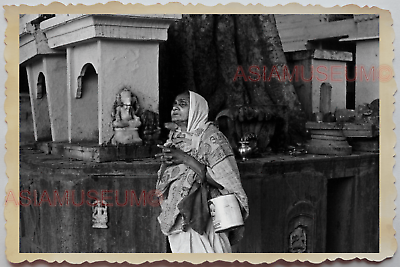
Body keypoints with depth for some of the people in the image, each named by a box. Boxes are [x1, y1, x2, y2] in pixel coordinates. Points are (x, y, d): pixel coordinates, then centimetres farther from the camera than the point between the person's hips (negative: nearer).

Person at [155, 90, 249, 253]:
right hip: (179, 218, 7)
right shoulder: (174, 139, 13)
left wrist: (186, 159, -18)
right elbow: (161, 183, 16)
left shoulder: (210, 137, -8)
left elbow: (221, 180, -18)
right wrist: (166, 162, -6)